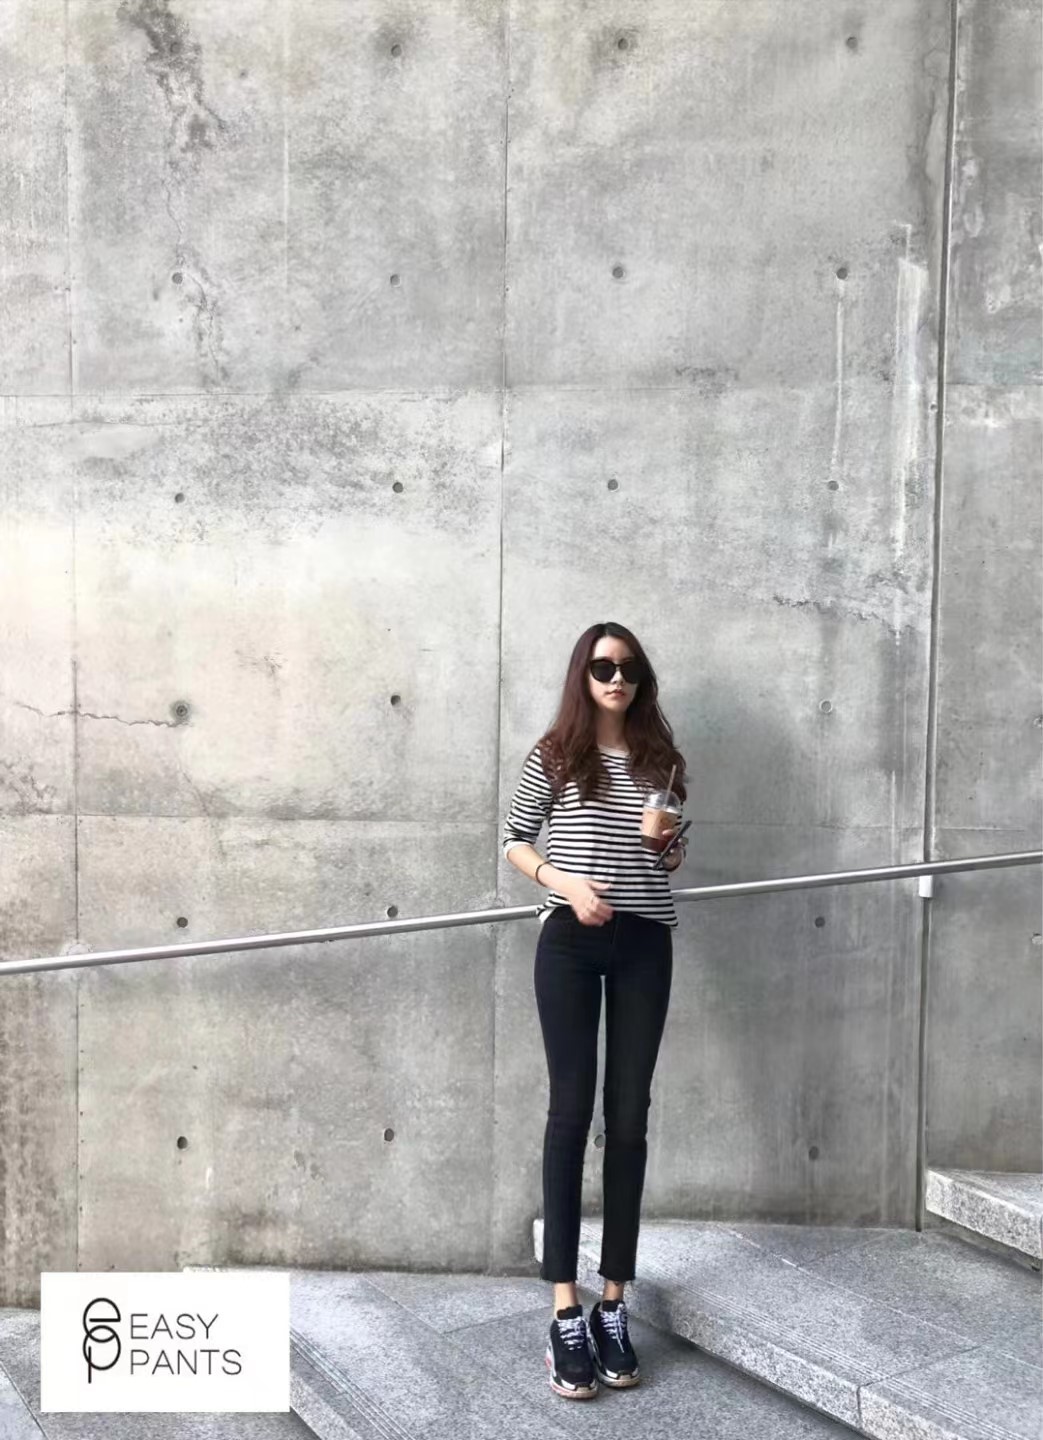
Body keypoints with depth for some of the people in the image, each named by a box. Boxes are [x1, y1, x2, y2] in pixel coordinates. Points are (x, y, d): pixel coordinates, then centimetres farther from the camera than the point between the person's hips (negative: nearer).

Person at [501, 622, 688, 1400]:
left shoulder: (659, 757, 8)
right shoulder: (555, 753, 1)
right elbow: (513, 839, 4)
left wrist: (674, 849, -6)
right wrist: (564, 882, -12)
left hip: (644, 945, 3)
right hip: (570, 942, -2)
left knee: (629, 1116, 4)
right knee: (572, 1111, -1)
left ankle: (613, 1304, 14)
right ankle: (566, 1312, 4)